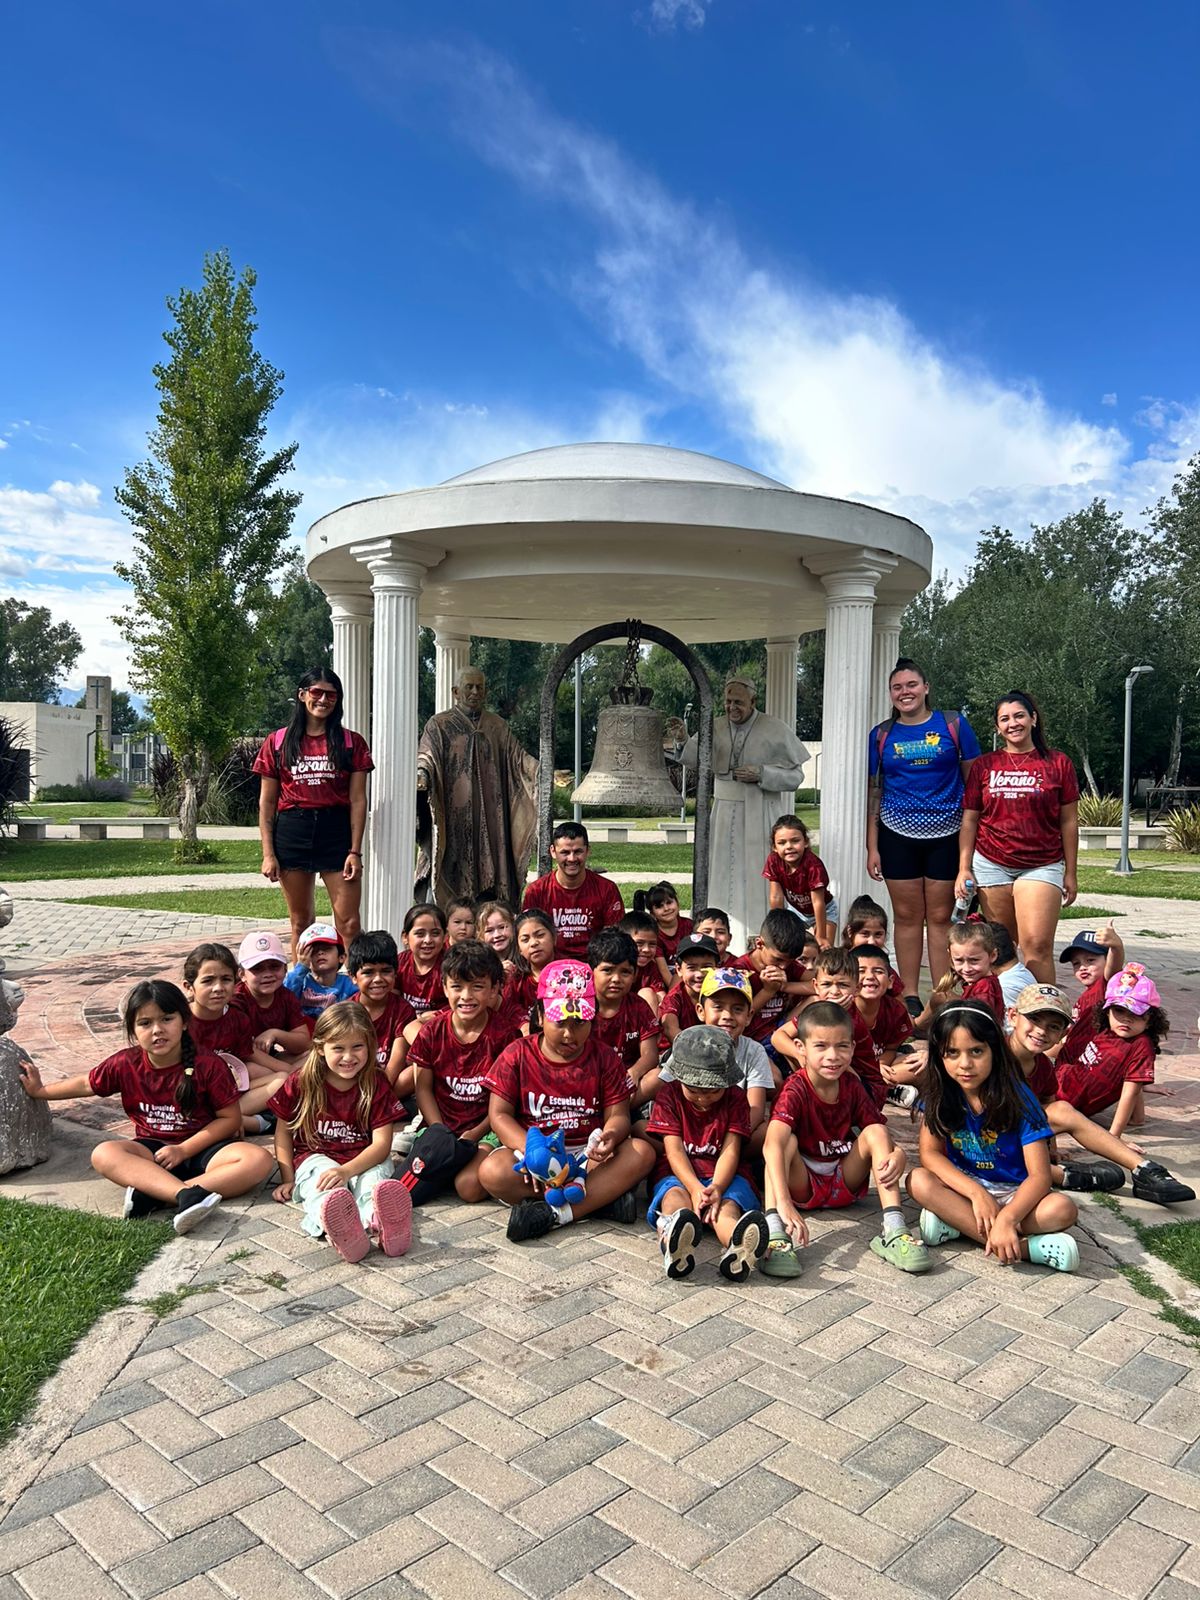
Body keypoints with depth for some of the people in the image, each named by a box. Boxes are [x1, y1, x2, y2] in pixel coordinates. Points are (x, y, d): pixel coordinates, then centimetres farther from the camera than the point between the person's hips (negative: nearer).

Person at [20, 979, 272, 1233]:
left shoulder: (208, 1066, -13)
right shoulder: (125, 1064, -3)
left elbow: (231, 1118, -9)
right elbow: (87, 1084, 18)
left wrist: (184, 1149, -15)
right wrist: (39, 1091, 28)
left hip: (202, 1148, -2)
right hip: (152, 1150, 3)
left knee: (259, 1159, -32)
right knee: (103, 1154, -29)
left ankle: (152, 1195, -38)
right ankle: (187, 1194, -46)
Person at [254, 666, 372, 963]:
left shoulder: (351, 742, 5)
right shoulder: (278, 742, 7)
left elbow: (358, 800, 1)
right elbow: (267, 802, 7)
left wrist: (355, 851, -7)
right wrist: (268, 853, -1)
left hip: (337, 831, -1)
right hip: (292, 833, 1)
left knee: (349, 924, -5)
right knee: (301, 922, 9)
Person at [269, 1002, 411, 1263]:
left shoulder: (377, 1085, -2)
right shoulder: (301, 1084, -1)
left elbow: (382, 1142, -8)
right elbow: (283, 1131, 10)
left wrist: (347, 1171, -25)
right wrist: (287, 1179, 1)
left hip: (364, 1161, 1)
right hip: (315, 1157, 0)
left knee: (375, 1179, -34)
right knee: (327, 1186, -36)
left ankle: (381, 1221, -69)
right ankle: (339, 1230, -69)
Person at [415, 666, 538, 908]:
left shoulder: (498, 727, 16)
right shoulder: (439, 725, 7)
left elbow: (518, 760, 10)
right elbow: (426, 757, -6)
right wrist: (421, 774, -29)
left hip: (489, 817, 3)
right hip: (451, 817, -3)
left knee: (488, 873, -1)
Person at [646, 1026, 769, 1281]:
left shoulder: (736, 1097, 5)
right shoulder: (669, 1094, 2)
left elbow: (730, 1150, -7)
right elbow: (674, 1149, -9)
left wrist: (716, 1188, -27)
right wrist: (695, 1188, -27)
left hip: (723, 1176, 1)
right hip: (678, 1175, -1)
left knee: (725, 1206, -35)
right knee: (675, 1198, -37)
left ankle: (738, 1246, -72)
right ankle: (674, 1247, -72)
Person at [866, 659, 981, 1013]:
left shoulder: (953, 725, 2)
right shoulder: (882, 735, 7)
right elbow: (873, 792, 9)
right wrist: (872, 848, 4)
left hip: (946, 835, -1)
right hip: (898, 836, 2)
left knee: (940, 917, 2)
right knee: (907, 916, 6)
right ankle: (910, 997, 15)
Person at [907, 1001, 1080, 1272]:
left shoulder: (1018, 1097, -17)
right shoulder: (941, 1093, -9)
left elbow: (1039, 1175, -23)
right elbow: (929, 1152, -13)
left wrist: (1005, 1218, -40)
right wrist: (976, 1194, -28)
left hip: (1013, 1193, -2)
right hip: (964, 1186, 2)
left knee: (1062, 1209, -31)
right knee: (918, 1181, -29)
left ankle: (956, 1221, -24)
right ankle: (1024, 1246, -32)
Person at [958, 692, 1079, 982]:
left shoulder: (1058, 763, 3)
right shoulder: (984, 765, 7)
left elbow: (1069, 821, 5)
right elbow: (969, 820, 8)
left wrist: (1070, 872, 3)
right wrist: (964, 868, 0)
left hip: (1042, 867, -2)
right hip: (991, 865, 2)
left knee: (1037, 945, -12)